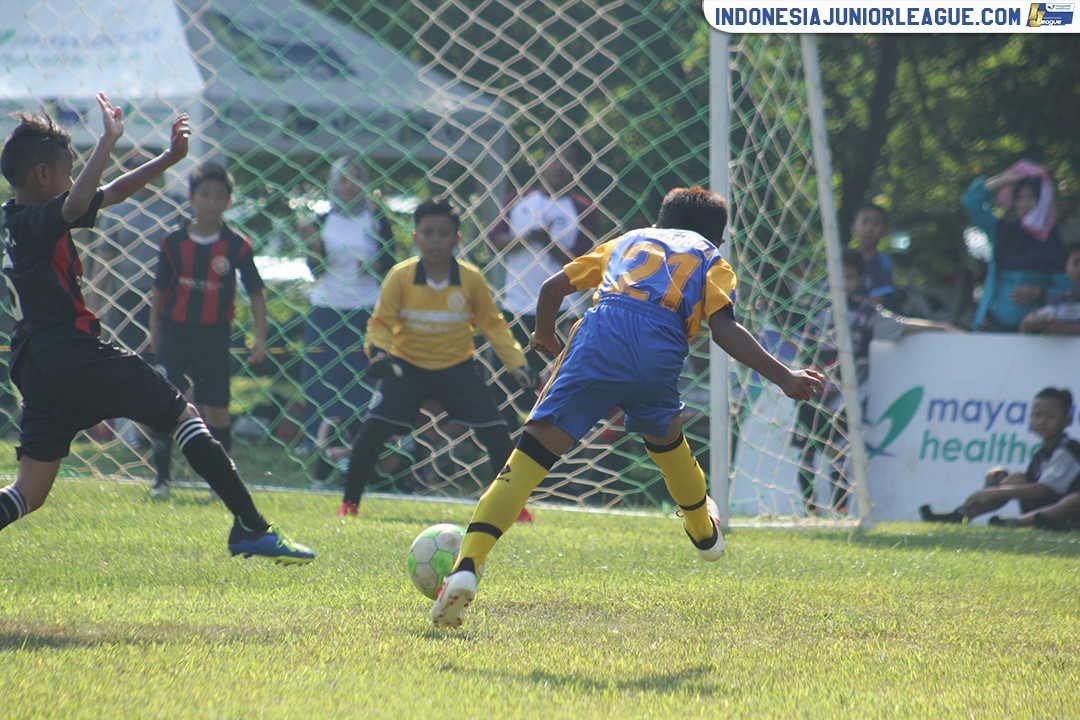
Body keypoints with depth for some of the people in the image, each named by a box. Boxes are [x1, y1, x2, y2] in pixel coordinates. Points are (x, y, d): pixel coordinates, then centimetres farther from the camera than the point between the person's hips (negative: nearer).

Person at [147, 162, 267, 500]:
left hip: (214, 336, 0)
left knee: (216, 410, 3)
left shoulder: (237, 246, -2)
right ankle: (161, 479, 0)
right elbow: (159, 291, 10)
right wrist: (154, 332, 10)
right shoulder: (174, 242, 1)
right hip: (174, 331, 0)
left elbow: (256, 293, 4)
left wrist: (260, 337, -2)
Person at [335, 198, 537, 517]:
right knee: (372, 429, -14)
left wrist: (517, 363, -5)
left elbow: (492, 324, 2)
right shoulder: (400, 276, -12)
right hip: (405, 366, -1)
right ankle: (350, 500, 2)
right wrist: (378, 352, -28)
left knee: (497, 435, -7)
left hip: (458, 368, 1)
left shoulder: (471, 279, -9)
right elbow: (380, 322, -9)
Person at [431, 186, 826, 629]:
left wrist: (545, 335, 52)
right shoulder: (710, 260, 27)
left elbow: (554, 286, 33)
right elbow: (723, 328, 7)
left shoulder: (628, 241, 36)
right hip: (660, 352, 0)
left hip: (600, 339, 0)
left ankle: (466, 567, -23)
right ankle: (705, 534, 54)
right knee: (664, 437, 34)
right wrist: (784, 378, 3)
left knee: (530, 457, -8)